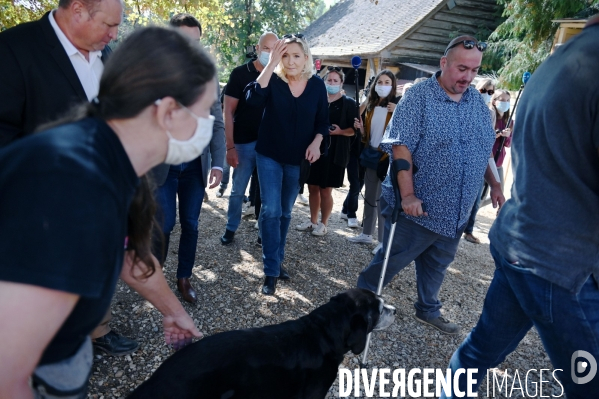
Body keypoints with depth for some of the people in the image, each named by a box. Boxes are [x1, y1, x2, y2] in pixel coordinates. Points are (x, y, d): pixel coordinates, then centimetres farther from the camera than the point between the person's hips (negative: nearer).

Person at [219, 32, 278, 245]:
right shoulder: (240, 73, -2)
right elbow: (228, 112, -5)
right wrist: (230, 146, -11)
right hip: (245, 143, -2)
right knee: (238, 190, 7)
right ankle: (230, 228, 24)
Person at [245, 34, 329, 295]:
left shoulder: (317, 85, -2)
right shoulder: (273, 80, -9)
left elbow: (323, 121, 5)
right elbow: (253, 98, -29)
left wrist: (316, 142, -12)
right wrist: (271, 64, -30)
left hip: (298, 159, 3)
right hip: (269, 155, -2)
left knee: (285, 212, 14)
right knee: (271, 210, -11)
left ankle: (277, 260, 30)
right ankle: (271, 271, 0)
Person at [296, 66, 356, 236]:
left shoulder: (349, 104, -1)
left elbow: (355, 129, -4)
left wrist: (340, 132, -21)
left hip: (334, 153, -4)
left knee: (325, 190, 1)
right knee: (313, 187, 10)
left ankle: (323, 224, 17)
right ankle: (313, 221, 25)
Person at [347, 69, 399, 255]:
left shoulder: (398, 105, -7)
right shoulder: (370, 105, 10)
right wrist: (360, 127, -2)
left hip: (387, 156, -6)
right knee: (369, 196, 14)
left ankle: (384, 241, 8)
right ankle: (367, 233, 26)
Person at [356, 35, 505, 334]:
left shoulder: (477, 101, 8)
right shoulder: (418, 97, -12)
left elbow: (483, 150, 18)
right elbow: (401, 147, -19)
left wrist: (494, 185, 13)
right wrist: (407, 195, -25)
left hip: (455, 211, 6)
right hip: (417, 208, -6)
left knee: (438, 265, 20)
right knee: (391, 262, 6)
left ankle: (428, 310, 40)